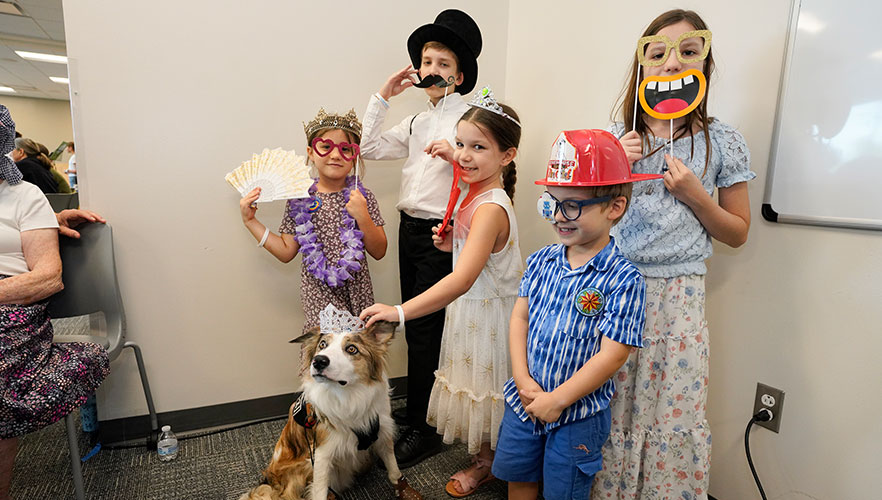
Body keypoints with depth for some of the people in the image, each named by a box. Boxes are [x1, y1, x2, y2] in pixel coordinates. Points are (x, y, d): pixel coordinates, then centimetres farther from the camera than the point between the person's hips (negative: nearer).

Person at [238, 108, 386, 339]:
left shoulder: (362, 197, 0)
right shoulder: (300, 200, 1)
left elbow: (379, 252, -2)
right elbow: (287, 252, 4)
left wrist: (362, 216, -15)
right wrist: (251, 221, 2)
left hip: (357, 294, 1)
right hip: (318, 296, 0)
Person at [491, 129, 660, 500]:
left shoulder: (623, 279, -19)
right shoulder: (542, 261, -3)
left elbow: (611, 356, -20)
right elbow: (519, 317, -1)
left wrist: (556, 400, -18)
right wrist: (523, 380, -11)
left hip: (578, 414, -4)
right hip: (523, 401, 5)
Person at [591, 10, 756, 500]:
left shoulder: (721, 141, 2)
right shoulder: (616, 137, 5)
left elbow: (737, 233, 7)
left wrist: (694, 194, -10)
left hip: (677, 293, -1)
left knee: (674, 416, 5)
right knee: (608, 408, 9)